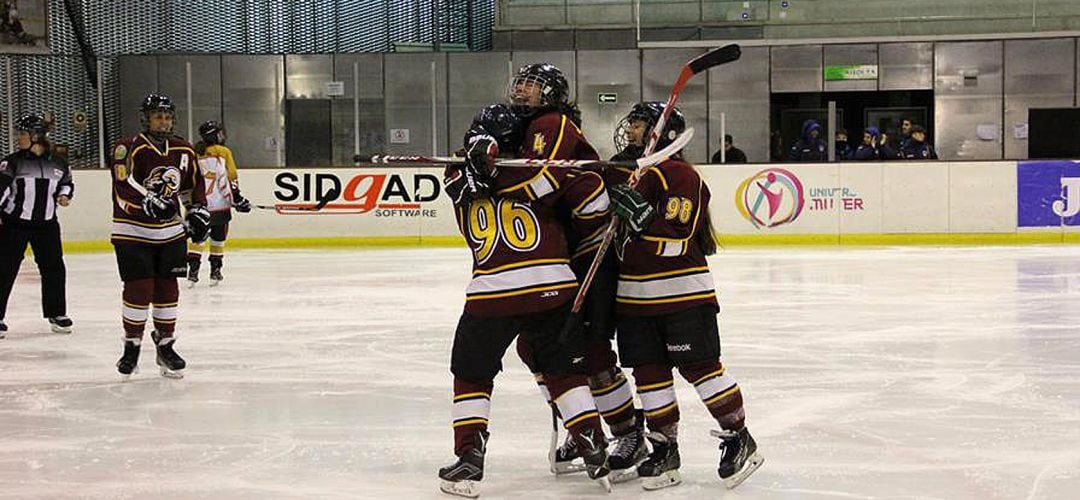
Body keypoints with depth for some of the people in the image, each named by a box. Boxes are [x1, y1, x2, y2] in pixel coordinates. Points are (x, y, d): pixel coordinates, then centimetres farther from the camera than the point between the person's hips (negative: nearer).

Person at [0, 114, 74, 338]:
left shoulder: (57, 163, 4)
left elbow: (67, 182, 19)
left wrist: (64, 195, -1)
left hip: (46, 224, 3)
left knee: (54, 267, 5)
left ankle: (56, 313, 19)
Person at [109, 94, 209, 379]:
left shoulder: (184, 151, 7)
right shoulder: (130, 148, -13)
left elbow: (194, 184, 21)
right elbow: (124, 184, -26)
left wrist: (198, 211, 9)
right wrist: (149, 201, -40)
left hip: (171, 232, 5)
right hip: (133, 231, -5)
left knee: (167, 289, 7)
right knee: (139, 289, -6)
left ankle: (165, 345, 19)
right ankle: (132, 347, 9)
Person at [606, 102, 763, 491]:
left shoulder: (683, 177, -12)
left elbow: (675, 241, -22)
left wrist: (640, 213, -31)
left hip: (682, 294, -8)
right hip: (635, 295, 8)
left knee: (700, 366, -6)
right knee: (648, 372, 7)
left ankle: (738, 439, 6)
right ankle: (664, 449, 15)